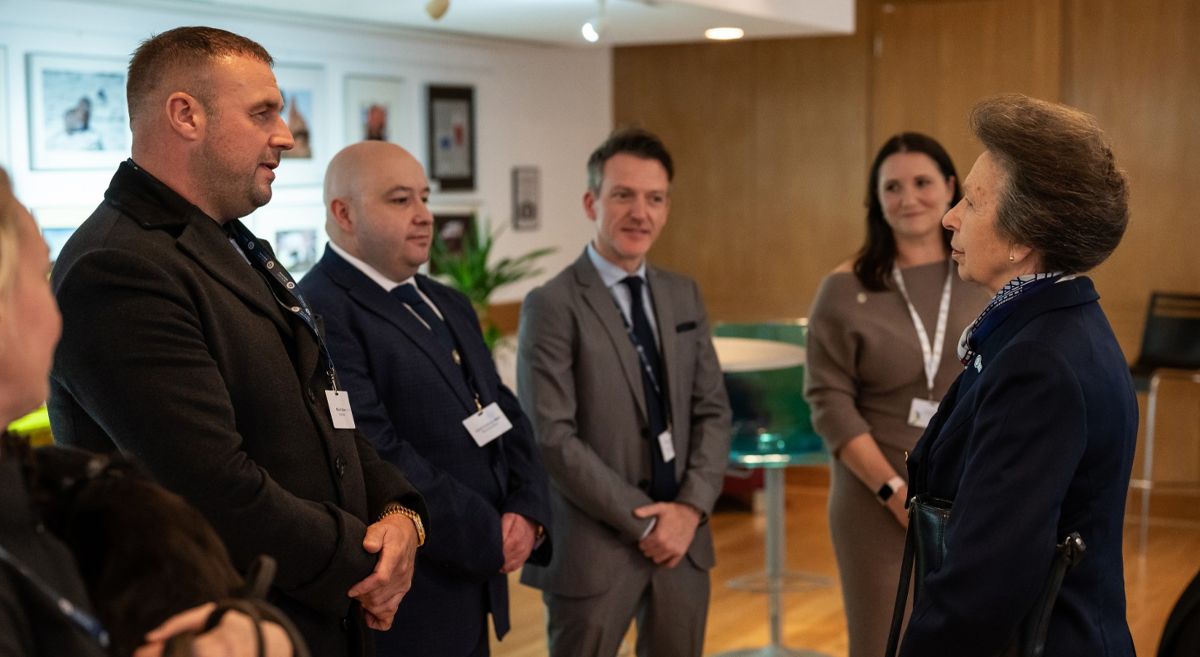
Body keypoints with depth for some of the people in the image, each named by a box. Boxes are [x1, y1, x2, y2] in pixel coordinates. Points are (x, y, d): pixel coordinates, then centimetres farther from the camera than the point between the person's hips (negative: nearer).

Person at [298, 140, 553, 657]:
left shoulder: (449, 305, 14)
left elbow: (506, 415, 14)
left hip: (474, 587, 8)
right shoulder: (320, 313, -16)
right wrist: (488, 538, -16)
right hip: (398, 606, -8)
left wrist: (526, 512, -4)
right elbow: (377, 456, -24)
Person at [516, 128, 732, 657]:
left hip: (682, 538, 5)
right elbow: (552, 437, -15)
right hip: (594, 546, -5)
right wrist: (642, 520, -14)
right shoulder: (552, 305, -10)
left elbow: (713, 411, 8)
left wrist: (691, 508, -6)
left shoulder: (683, 296, 10)